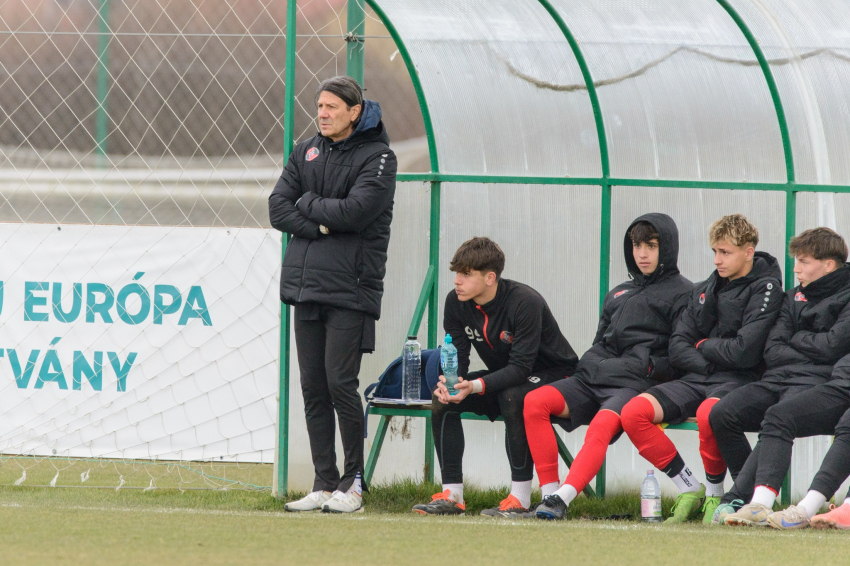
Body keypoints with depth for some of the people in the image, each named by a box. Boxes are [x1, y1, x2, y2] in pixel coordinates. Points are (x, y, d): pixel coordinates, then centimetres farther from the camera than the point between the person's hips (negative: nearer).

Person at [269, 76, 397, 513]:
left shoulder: (377, 157, -3)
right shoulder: (306, 152, 15)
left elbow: (354, 211, -17)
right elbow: (278, 209, 6)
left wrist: (309, 203, -3)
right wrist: (323, 226, -7)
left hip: (349, 289, -6)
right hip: (306, 283, 6)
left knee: (340, 383, -10)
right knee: (313, 388, 4)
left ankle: (352, 483, 0)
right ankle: (324, 483, 8)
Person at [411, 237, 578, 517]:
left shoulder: (525, 302, -28)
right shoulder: (456, 303, -9)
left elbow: (520, 367, -32)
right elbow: (456, 358, -7)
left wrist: (476, 386, -45)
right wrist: (447, 382, -31)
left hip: (552, 375, -7)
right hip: (503, 376, 7)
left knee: (513, 396, -38)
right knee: (442, 399, -15)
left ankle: (520, 498, -31)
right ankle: (451, 496, -11)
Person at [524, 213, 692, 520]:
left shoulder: (682, 293, 5)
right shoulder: (619, 293, 28)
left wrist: (644, 367, -13)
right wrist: (590, 365, 8)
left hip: (639, 385, -7)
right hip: (596, 379, 8)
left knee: (602, 425, -37)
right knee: (535, 402, -15)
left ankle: (563, 498, -48)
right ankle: (549, 492, -19)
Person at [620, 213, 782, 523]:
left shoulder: (765, 288, -4)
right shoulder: (704, 290, 18)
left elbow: (745, 351, -15)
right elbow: (677, 347, 12)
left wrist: (704, 345, 1)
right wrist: (707, 362, -7)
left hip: (738, 381, -7)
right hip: (697, 378, 7)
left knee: (708, 413, -41)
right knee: (633, 412, -16)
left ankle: (715, 494, -17)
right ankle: (690, 490, -6)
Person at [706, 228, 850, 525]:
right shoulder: (795, 297, 24)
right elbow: (771, 351, 14)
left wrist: (796, 339, 6)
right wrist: (811, 351, 0)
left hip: (816, 381, -7)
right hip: (777, 378, 7)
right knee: (721, 414, -19)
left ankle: (739, 497, -33)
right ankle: (756, 496, -13)